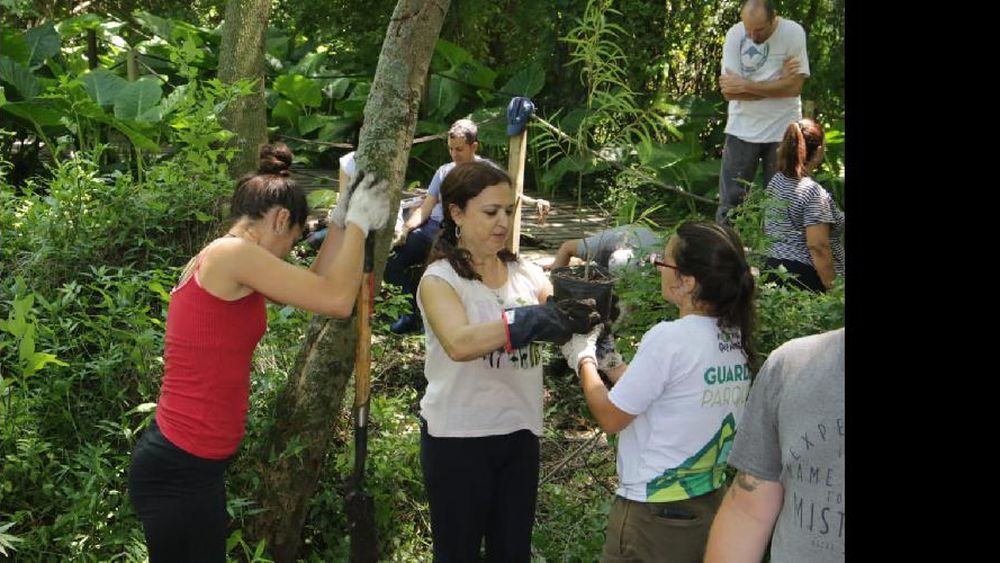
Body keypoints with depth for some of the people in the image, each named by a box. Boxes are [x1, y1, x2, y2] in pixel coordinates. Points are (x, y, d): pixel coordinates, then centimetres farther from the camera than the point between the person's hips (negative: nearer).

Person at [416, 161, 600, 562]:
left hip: (520, 432, 5)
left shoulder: (524, 272, 6)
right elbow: (459, 343, -29)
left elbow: (561, 317, -3)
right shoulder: (440, 279, -11)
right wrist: (533, 319, -38)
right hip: (458, 438, -5)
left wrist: (588, 312, -25)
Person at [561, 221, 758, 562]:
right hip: (710, 505, 8)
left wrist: (583, 360, 3)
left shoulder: (669, 338, -21)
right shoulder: (735, 339, 1)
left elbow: (610, 417, -12)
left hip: (654, 513, -7)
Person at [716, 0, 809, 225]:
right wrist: (778, 83, -16)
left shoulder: (793, 33, -11)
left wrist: (745, 85, -19)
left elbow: (794, 86, -17)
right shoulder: (735, 34, -7)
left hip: (783, 130, -1)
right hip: (742, 129, 1)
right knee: (730, 201, 3)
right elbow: (729, 91, -12)